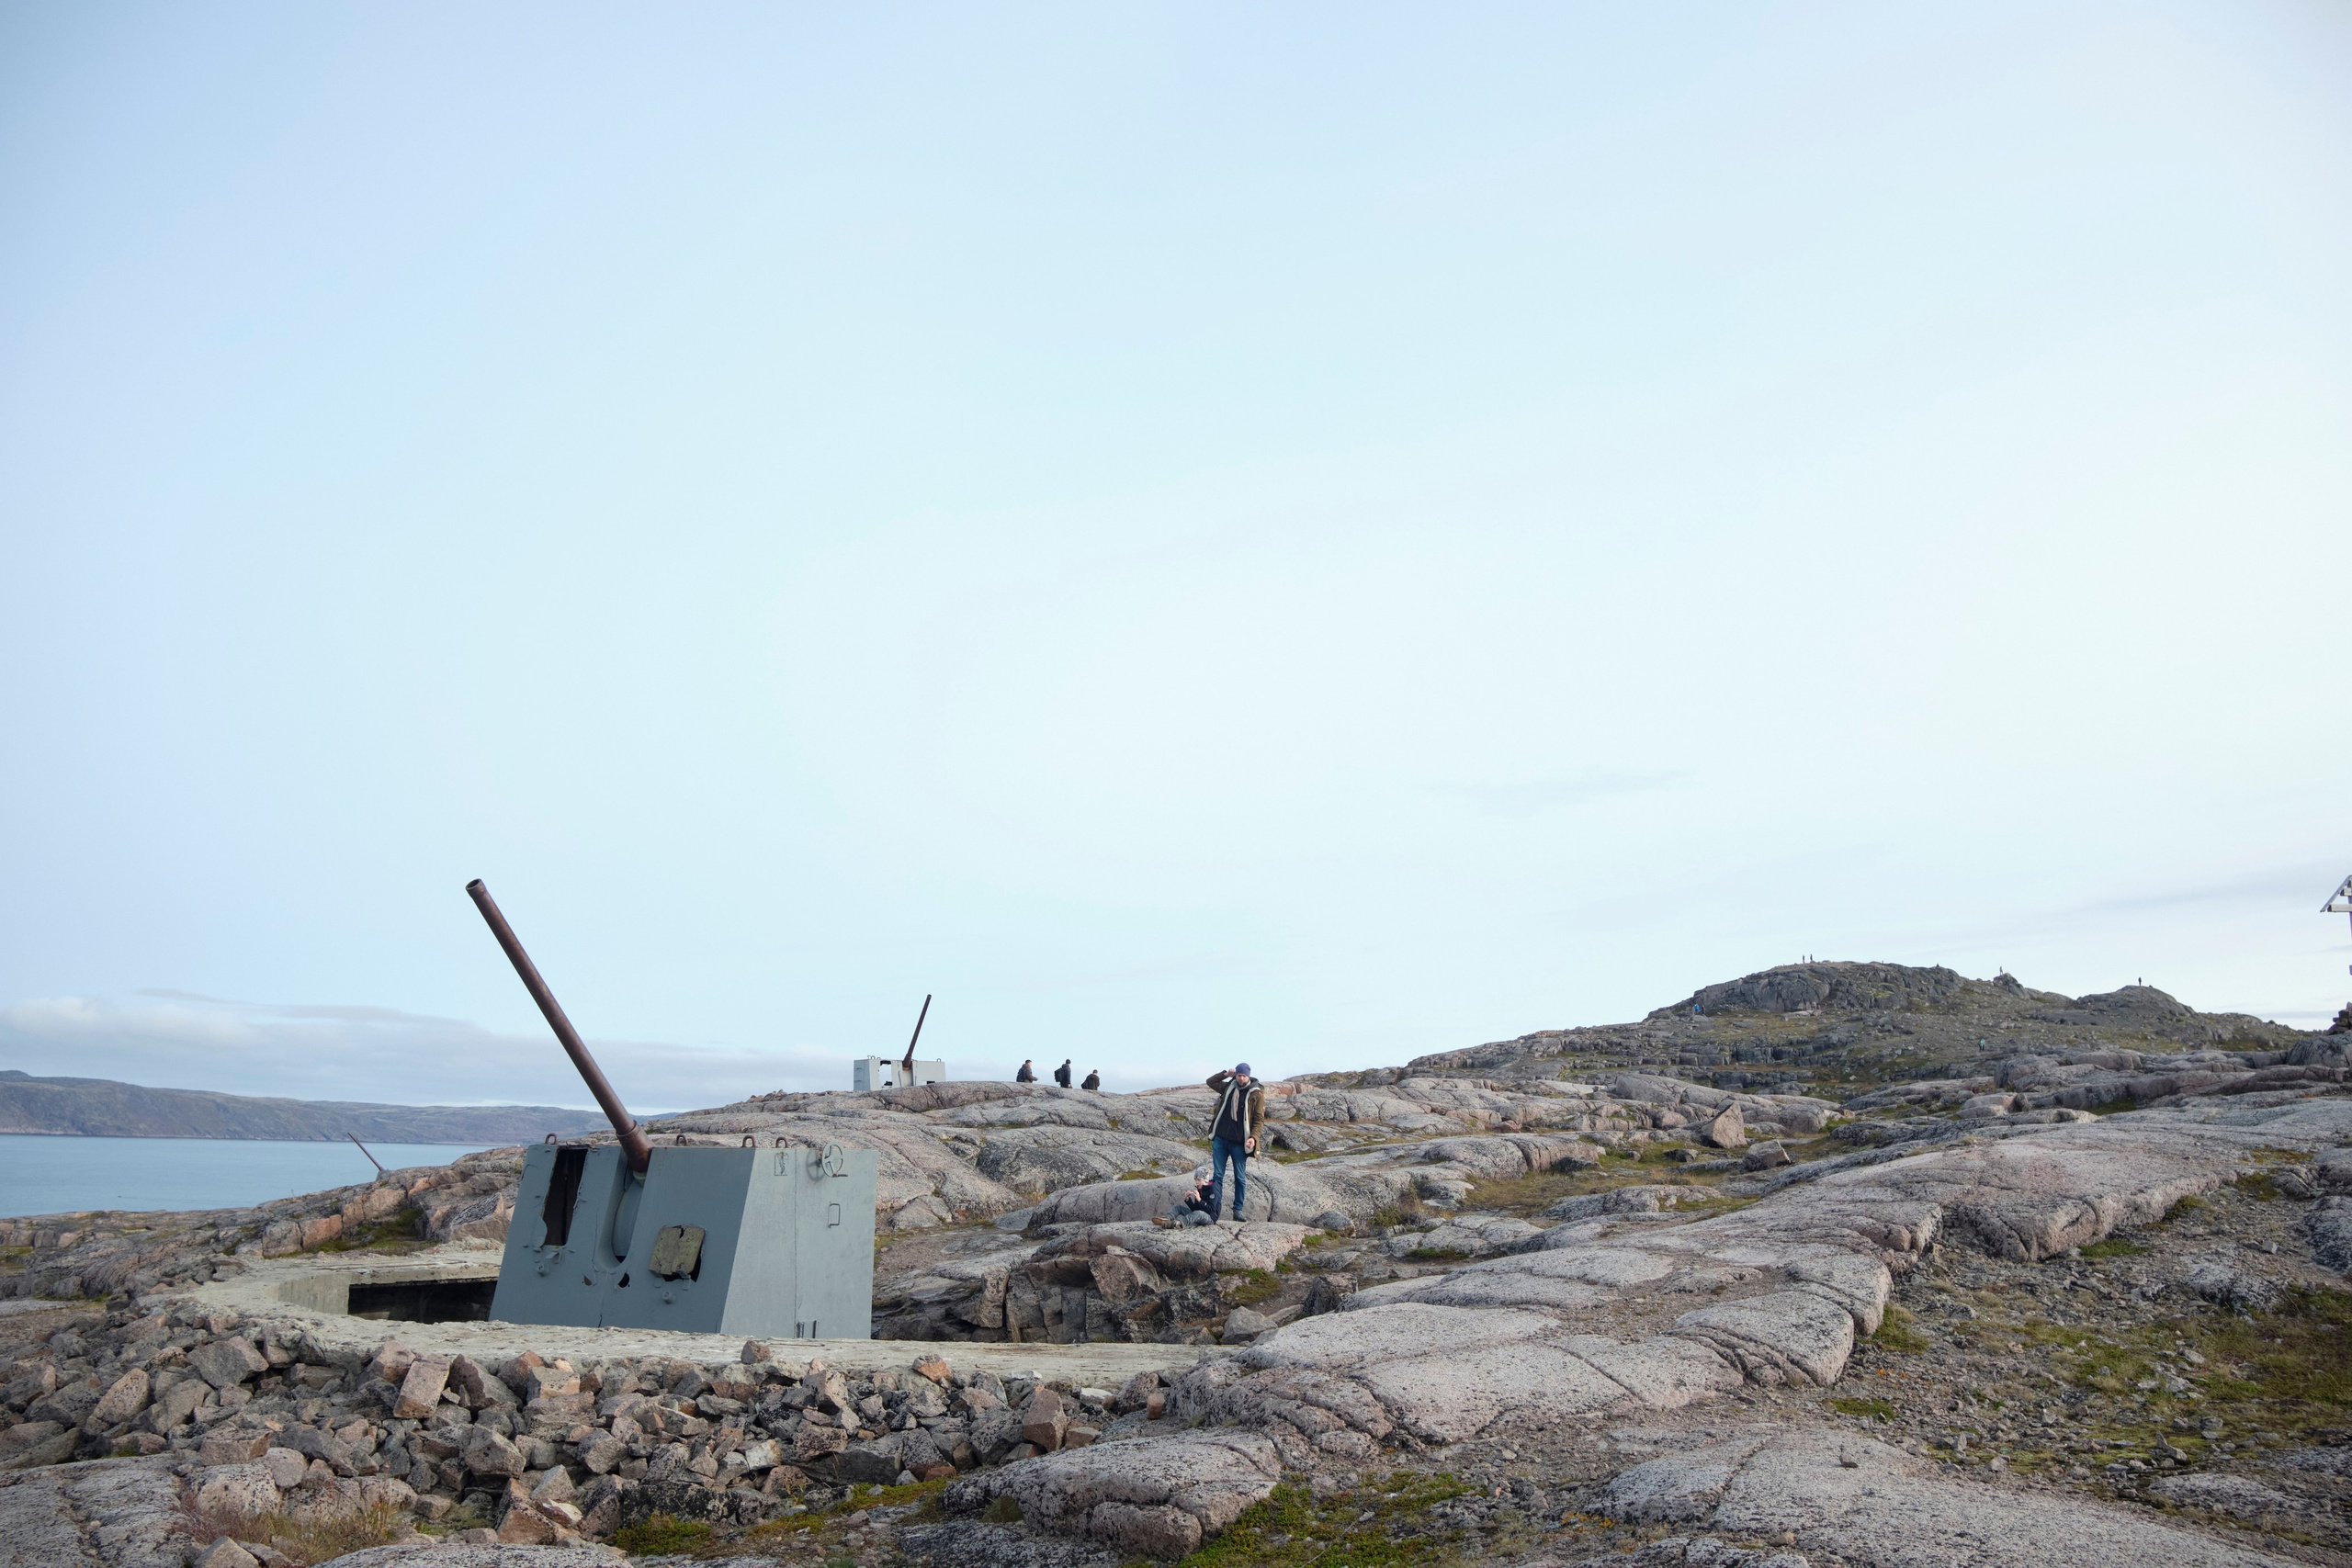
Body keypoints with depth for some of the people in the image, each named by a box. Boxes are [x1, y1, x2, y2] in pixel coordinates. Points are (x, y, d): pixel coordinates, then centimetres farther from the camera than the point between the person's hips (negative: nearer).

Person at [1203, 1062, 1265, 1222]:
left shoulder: (1256, 1093, -5)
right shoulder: (1229, 1087, 8)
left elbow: (1259, 1119, -6)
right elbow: (1210, 1081, 22)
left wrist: (1253, 1137, -19)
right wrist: (1225, 1074, 7)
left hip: (1239, 1143, -3)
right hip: (1220, 1140, 3)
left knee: (1240, 1178, 7)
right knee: (1217, 1175, 2)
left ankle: (1238, 1210, 17)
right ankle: (1213, 1210, 5)